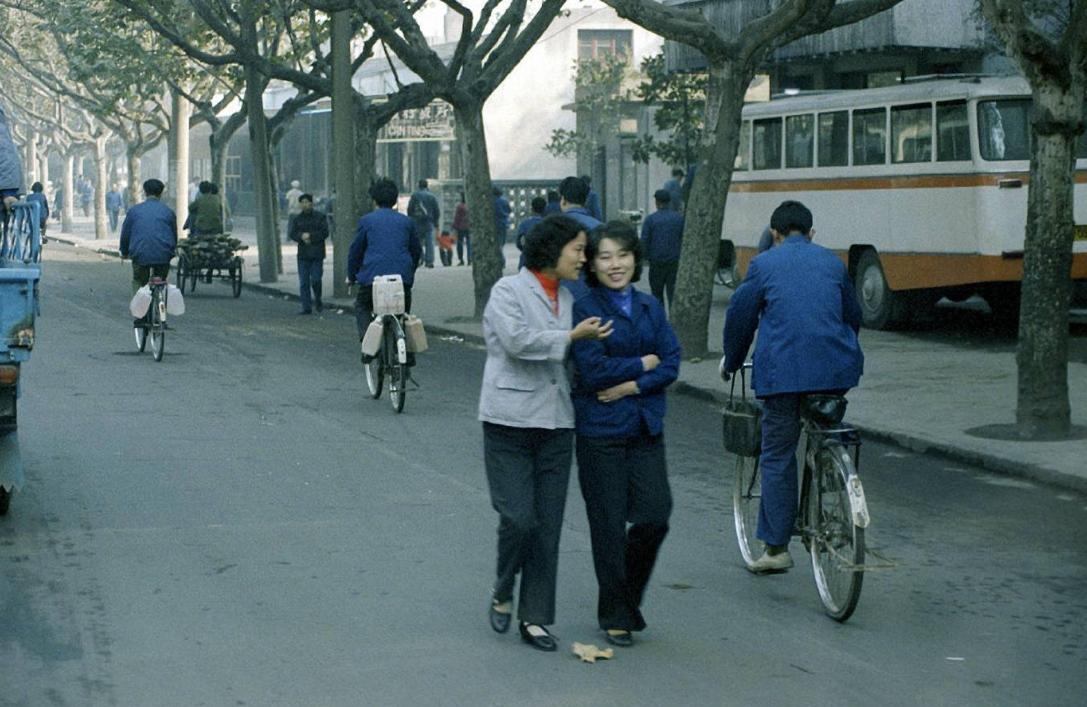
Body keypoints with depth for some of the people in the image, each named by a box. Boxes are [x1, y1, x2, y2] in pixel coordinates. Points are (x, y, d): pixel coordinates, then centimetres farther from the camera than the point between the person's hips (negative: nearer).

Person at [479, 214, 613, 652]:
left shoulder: (568, 299, 14)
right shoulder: (508, 291, -5)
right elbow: (518, 340, -20)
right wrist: (572, 337, -13)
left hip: (556, 424, 6)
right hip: (510, 422, -6)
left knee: (548, 525, 4)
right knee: (518, 518, -10)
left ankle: (535, 619, 12)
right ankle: (502, 592, 18)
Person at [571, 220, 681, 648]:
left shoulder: (649, 307, 9)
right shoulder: (584, 309, -7)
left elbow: (671, 364, 3)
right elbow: (592, 369, -16)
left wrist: (631, 386, -12)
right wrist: (644, 363, -6)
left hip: (645, 427, 5)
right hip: (600, 431, -4)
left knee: (654, 517, -1)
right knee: (609, 525, 1)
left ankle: (627, 596, 24)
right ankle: (615, 616, 15)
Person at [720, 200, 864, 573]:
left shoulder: (763, 264, 7)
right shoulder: (832, 262, 16)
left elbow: (739, 317, 10)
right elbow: (853, 315, 26)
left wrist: (731, 362, 27)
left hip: (782, 370, -3)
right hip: (835, 368, 3)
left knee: (777, 456, 5)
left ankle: (776, 548, 5)